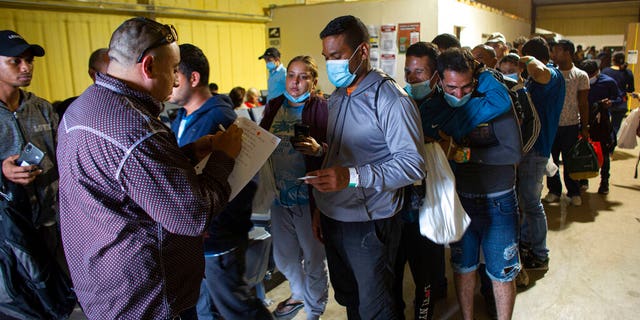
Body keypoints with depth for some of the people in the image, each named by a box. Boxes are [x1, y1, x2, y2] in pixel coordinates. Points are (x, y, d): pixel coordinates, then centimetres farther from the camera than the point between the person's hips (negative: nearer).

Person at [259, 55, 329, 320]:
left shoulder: (322, 108, -11)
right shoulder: (274, 106, 7)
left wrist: (319, 149, -33)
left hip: (308, 196, -6)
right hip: (279, 194, 6)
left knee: (313, 258, 12)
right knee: (284, 257, 22)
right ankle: (299, 294, 49)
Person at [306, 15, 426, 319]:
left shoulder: (390, 99, -15)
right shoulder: (337, 97, 11)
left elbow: (412, 163, -22)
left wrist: (353, 176, -32)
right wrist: (320, 206, 12)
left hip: (369, 224, -7)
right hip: (332, 219, 8)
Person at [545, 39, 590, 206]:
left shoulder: (581, 76, -2)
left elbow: (583, 103, -1)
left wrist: (584, 127, -3)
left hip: (571, 125, -2)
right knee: (551, 159, 8)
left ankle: (573, 192, 21)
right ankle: (554, 190, 21)